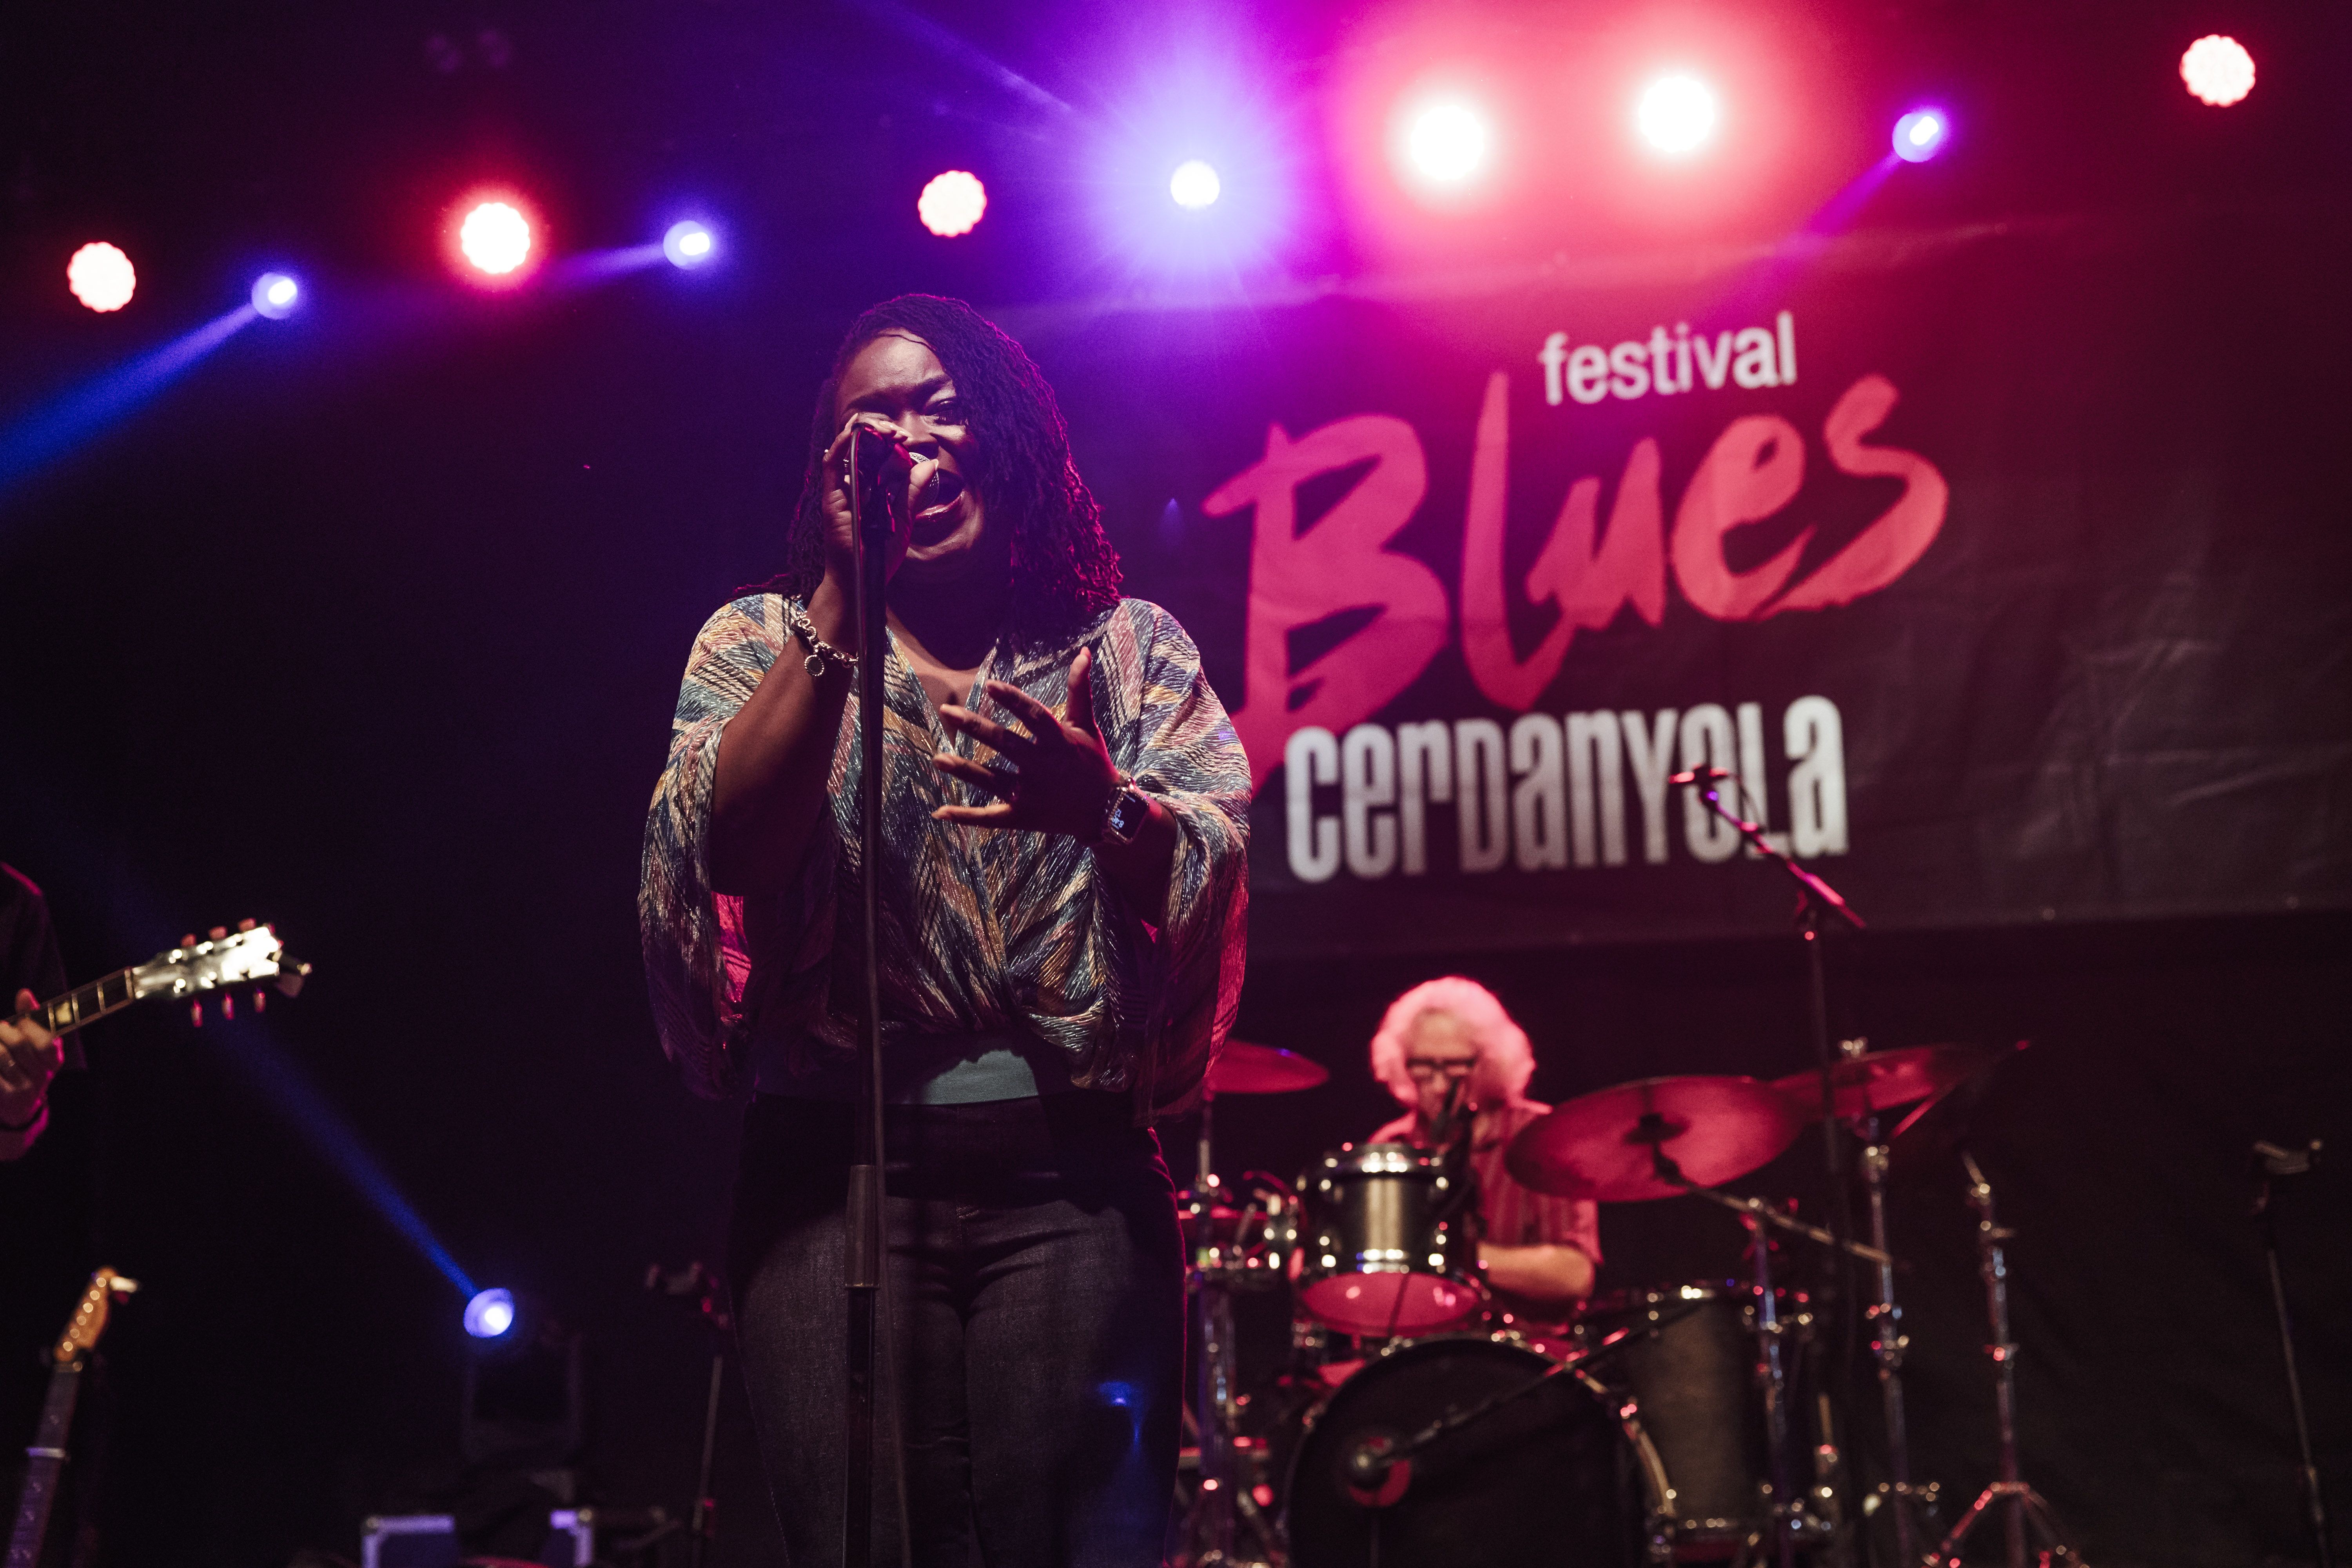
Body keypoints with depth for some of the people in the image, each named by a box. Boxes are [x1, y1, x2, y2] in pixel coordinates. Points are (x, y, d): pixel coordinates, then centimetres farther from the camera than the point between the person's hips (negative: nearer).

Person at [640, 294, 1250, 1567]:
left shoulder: (1129, 648, 11)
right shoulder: (761, 642, 11)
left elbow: (1212, 878, -3)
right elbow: (726, 851, -8)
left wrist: (1103, 804, -25)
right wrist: (845, 597, -11)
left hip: (1073, 1182, 1)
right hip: (838, 1177, 0)